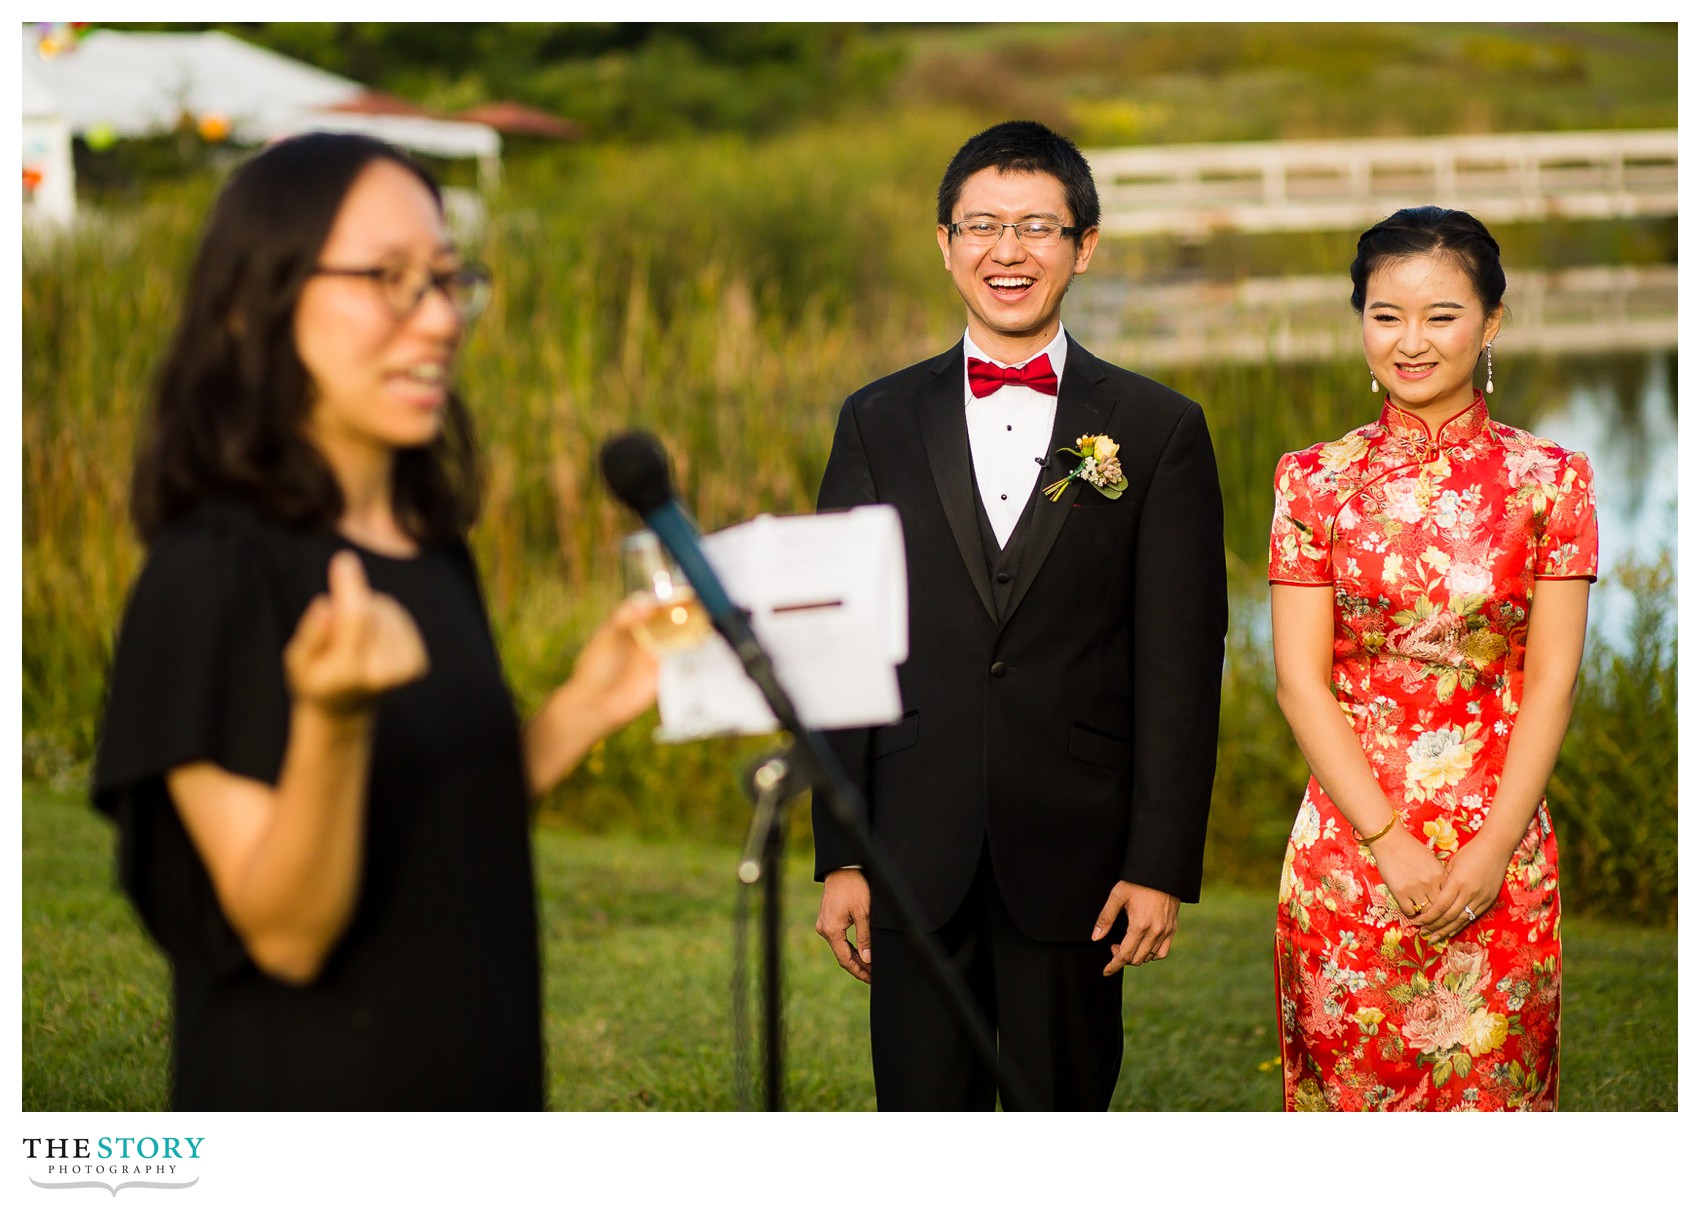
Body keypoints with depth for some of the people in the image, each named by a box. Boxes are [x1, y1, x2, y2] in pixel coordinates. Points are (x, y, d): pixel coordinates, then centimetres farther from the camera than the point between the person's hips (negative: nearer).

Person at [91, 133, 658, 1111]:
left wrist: (581, 711, 1)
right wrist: (332, 719, -35)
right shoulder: (211, 572, -17)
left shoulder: (436, 555, 6)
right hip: (306, 1100, -7)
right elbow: (285, 931, -21)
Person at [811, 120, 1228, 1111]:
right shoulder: (879, 423, 8)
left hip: (1076, 860, -1)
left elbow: (1182, 667, -1)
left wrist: (1162, 865, -7)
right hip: (918, 861, 1)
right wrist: (840, 855, 1)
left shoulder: (1158, 430, 2)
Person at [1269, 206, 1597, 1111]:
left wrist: (1492, 849, -11)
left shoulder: (1549, 481, 2)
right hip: (1348, 847, 0)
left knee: (1491, 1089, 5)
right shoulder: (1315, 481, 2)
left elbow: (1551, 681, -2)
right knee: (1350, 1088, 6)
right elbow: (1301, 680, -2)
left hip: (1499, 846, 0)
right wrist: (1390, 842, -11)